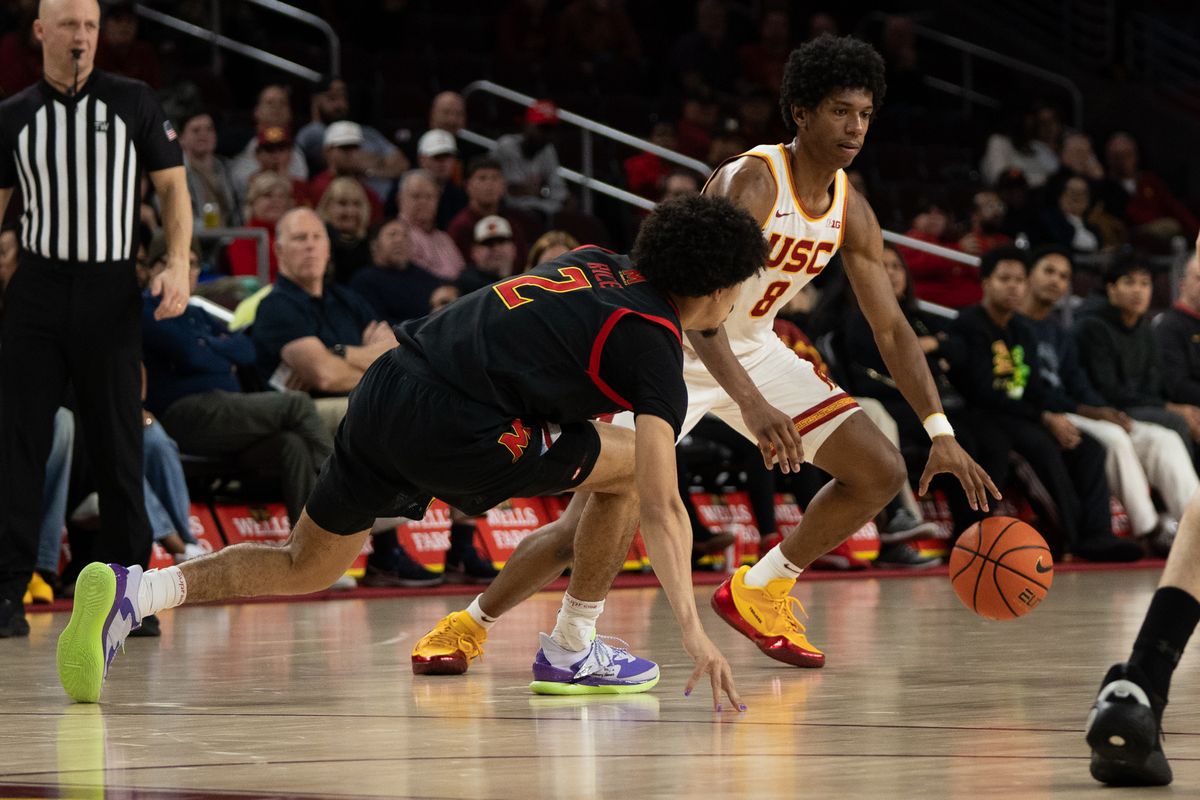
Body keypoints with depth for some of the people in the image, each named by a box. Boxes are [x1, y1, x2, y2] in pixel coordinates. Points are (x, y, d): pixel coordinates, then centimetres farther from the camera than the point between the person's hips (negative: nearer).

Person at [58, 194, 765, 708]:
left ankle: (132, 592, -5)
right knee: (631, 466, 10)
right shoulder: (656, 349, -2)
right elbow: (661, 508, -8)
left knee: (302, 567, 17)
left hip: (387, 383, 7)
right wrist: (694, 631, -11)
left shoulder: (600, 264, 21)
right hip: (457, 431, -7)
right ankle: (571, 652, 16)